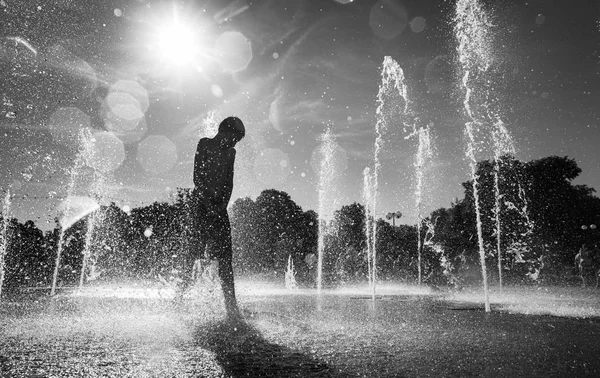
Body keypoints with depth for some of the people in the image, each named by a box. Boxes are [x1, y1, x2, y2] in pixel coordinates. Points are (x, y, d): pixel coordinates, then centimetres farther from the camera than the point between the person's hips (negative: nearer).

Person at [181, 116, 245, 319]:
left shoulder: (230, 152, 16)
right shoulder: (204, 144, 2)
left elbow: (229, 183, 11)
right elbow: (197, 177, -6)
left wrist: (223, 204, -4)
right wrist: (209, 203, -13)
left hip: (219, 206, 4)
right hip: (202, 202, -4)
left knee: (225, 256, -1)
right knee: (198, 244, -15)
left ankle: (231, 304, -1)